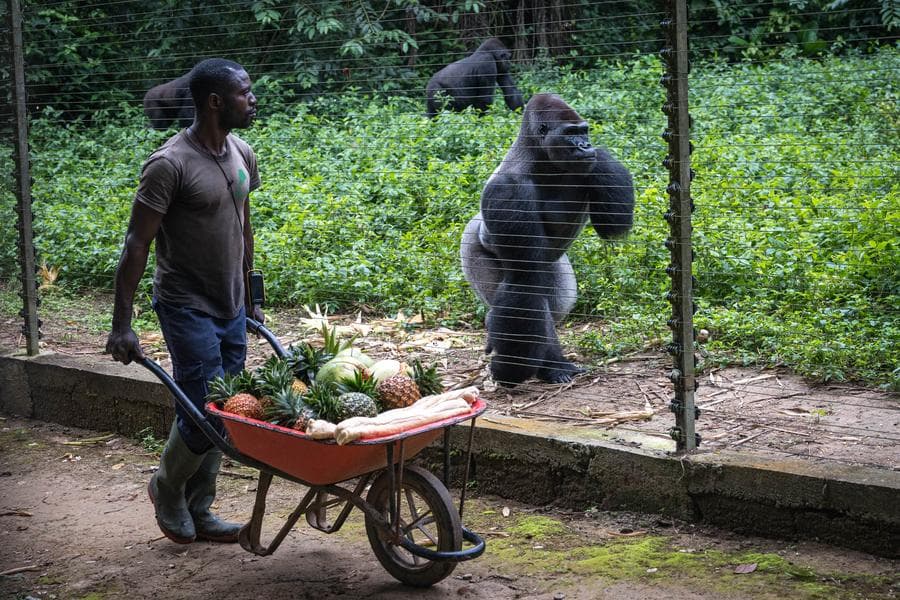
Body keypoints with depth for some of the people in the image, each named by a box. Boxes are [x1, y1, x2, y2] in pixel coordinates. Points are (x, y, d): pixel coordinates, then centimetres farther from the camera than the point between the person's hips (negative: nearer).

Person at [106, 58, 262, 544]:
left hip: (231, 308, 7)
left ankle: (197, 511, 23)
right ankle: (167, 487, 19)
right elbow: (136, 244, -16)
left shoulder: (241, 154, 7)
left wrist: (248, 299, 22)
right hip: (189, 307, -7)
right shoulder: (170, 165, -17)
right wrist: (121, 325, -18)